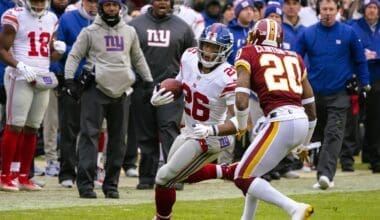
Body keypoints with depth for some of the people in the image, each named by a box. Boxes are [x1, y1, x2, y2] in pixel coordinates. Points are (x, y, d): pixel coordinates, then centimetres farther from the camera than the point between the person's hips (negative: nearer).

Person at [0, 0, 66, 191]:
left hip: (43, 79, 6)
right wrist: (20, 66, -21)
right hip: (21, 78, -6)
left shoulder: (51, 20, 14)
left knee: (32, 129, 8)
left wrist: (59, 50, 0)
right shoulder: (16, 18, -5)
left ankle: (24, 177, 13)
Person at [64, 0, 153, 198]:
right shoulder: (90, 32, 2)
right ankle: (85, 184, -13)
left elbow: (138, 59, 23)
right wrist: (69, 78, -13)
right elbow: (74, 56, 0)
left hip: (121, 91, 4)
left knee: (118, 139, 6)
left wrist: (149, 81, 20)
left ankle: (111, 184, 14)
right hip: (96, 89, -4)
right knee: (89, 135, -11)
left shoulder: (129, 32, 13)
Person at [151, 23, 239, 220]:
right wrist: (158, 96, -10)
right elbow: (179, 83, 10)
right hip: (189, 131, 8)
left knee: (165, 178, -3)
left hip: (209, 139, -8)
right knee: (185, 175, 27)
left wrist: (212, 130, -45)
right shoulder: (189, 57, -10)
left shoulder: (227, 79, -31)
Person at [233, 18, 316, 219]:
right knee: (253, 170, 26)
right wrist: (304, 143, 35)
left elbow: (241, 100, -7)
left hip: (281, 123, -7)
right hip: (302, 122, 7)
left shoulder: (249, 54, 6)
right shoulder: (294, 58, 22)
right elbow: (310, 105, 23)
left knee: (243, 178, 1)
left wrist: (241, 126, 13)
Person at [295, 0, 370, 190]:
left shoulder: (348, 33, -1)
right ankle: (323, 175, 20)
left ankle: (325, 174, -24)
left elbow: (360, 60, 6)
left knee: (333, 134, -14)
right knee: (317, 136, 10)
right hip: (314, 94, 3)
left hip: (339, 94, -3)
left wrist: (364, 84, 5)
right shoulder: (307, 34, 1)